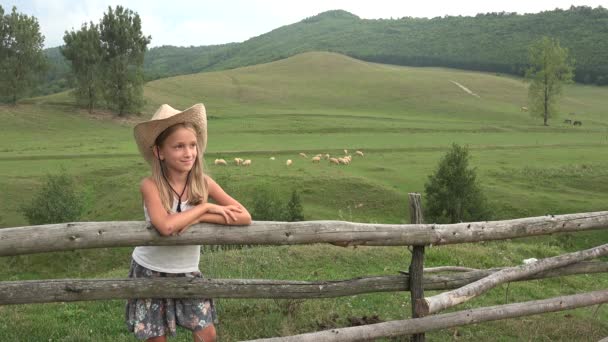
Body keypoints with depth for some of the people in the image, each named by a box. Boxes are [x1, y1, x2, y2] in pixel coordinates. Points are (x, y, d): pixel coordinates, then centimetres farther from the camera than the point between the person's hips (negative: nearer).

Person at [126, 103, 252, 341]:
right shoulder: (151, 185, -22)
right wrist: (205, 207, -26)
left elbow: (244, 217, -19)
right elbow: (166, 226, -38)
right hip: (150, 270, -2)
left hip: (187, 272, 3)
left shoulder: (203, 183, -12)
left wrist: (199, 218, -28)